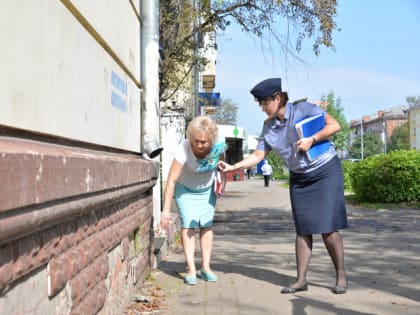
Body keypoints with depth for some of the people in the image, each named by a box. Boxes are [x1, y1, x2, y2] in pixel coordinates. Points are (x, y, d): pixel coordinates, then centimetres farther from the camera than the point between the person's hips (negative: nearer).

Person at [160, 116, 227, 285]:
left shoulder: (218, 145, -26)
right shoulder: (184, 149, -36)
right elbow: (171, 180, -35)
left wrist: (223, 179, -11)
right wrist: (166, 210, -37)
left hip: (207, 188, 3)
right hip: (185, 189, -3)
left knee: (206, 225, -1)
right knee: (188, 225, -12)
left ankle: (206, 267, 6)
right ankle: (191, 270, -10)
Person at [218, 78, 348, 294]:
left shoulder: (303, 109, -14)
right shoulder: (268, 127, 2)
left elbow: (334, 125, -17)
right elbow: (257, 156, 1)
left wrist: (311, 140, -26)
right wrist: (233, 167, -10)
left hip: (326, 171, -5)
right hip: (299, 178, 6)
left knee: (327, 227, -8)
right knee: (303, 229, 4)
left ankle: (341, 276, 6)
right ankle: (301, 280, 8)